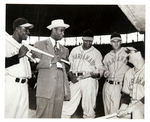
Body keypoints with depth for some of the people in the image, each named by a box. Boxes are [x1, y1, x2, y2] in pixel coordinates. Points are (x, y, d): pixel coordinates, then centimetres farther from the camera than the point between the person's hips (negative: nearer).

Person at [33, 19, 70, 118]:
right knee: (43, 115, -4)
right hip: (45, 88, -4)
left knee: (57, 116, 5)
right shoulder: (40, 45, 5)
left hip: (60, 90, 4)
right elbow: (35, 64, -5)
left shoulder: (64, 49, 18)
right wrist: (52, 60, -11)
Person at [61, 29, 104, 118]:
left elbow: (100, 70, 4)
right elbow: (69, 64, 18)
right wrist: (71, 75, 0)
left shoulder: (96, 53, 6)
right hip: (75, 80, 3)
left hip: (89, 80, -2)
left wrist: (96, 74, -19)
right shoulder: (75, 50, 15)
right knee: (68, 105, -1)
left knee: (88, 107, -1)